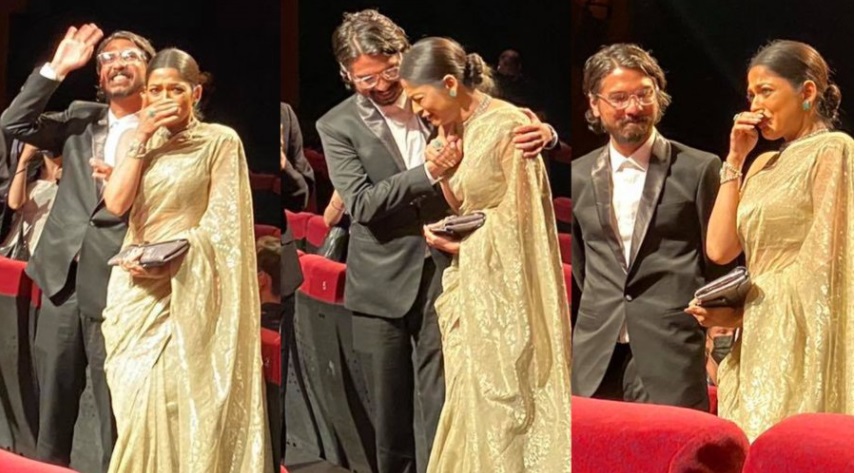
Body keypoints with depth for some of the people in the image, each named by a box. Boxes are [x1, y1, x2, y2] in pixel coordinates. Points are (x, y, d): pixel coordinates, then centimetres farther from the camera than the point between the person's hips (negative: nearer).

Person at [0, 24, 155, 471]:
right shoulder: (80, 119, 13)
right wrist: (57, 68, -2)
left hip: (116, 286, -5)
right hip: (63, 278, 5)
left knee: (116, 406, 1)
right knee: (53, 397, 14)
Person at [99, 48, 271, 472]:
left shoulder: (221, 141, -1)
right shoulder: (133, 139, 11)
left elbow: (222, 223, -6)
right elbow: (115, 204, -3)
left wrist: (171, 257, -17)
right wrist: (141, 137, -6)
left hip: (188, 286, -4)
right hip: (136, 286, 4)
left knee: (180, 395, -10)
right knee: (137, 395, 1)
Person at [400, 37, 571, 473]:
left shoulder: (507, 127, -14)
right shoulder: (464, 130, 10)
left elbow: (521, 219, -15)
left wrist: (461, 245, -10)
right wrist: (446, 166, -3)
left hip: (505, 292, -8)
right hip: (474, 292, 8)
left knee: (505, 408, -3)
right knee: (475, 410, 11)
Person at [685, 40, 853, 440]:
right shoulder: (763, 165, 19)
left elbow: (823, 264, -11)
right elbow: (720, 249, 8)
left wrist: (738, 312, -9)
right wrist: (734, 160, 9)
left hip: (796, 337, -7)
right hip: (755, 340, 7)